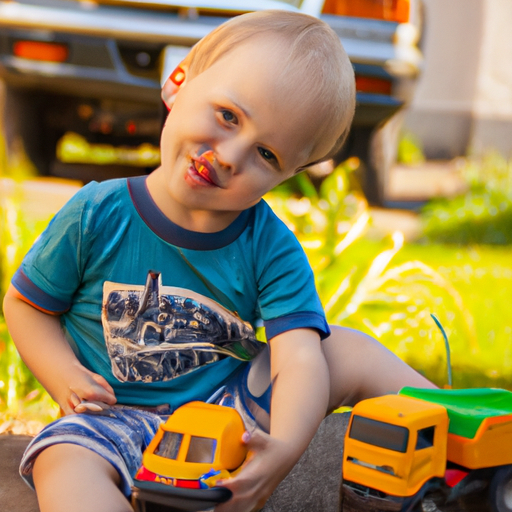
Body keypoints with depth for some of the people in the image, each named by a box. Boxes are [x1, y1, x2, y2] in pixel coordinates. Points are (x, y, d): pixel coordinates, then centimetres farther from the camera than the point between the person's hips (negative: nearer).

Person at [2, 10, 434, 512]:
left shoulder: (271, 246, -8)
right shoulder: (96, 216, -10)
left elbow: (299, 360, -21)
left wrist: (283, 448, -40)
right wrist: (67, 379, -14)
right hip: (122, 418, -1)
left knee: (348, 348, -10)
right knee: (65, 463, -35)